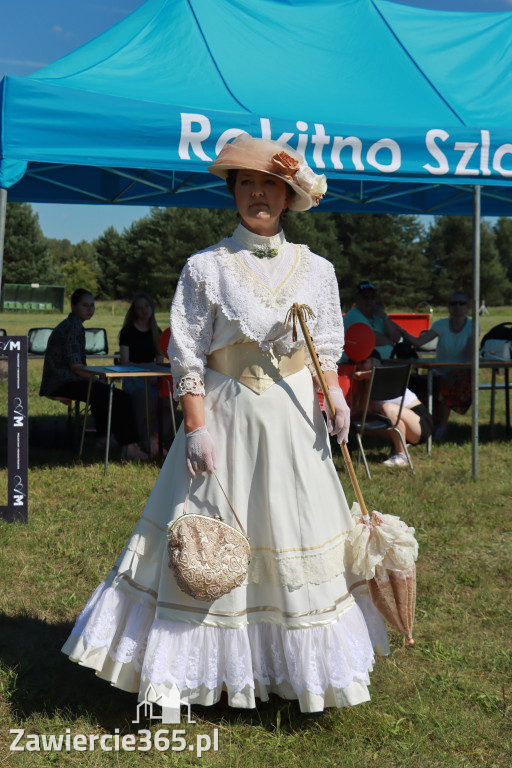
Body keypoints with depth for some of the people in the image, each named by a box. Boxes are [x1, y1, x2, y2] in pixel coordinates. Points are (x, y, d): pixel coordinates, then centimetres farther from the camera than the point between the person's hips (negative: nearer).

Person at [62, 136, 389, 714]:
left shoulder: (316, 269, 8)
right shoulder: (206, 268, -2)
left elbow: (326, 346, 14)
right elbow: (186, 356, -4)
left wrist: (334, 394, -4)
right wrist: (196, 429, -12)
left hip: (295, 420, 3)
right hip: (226, 419, -2)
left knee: (300, 539, 8)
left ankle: (301, 663, 24)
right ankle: (205, 664, 15)